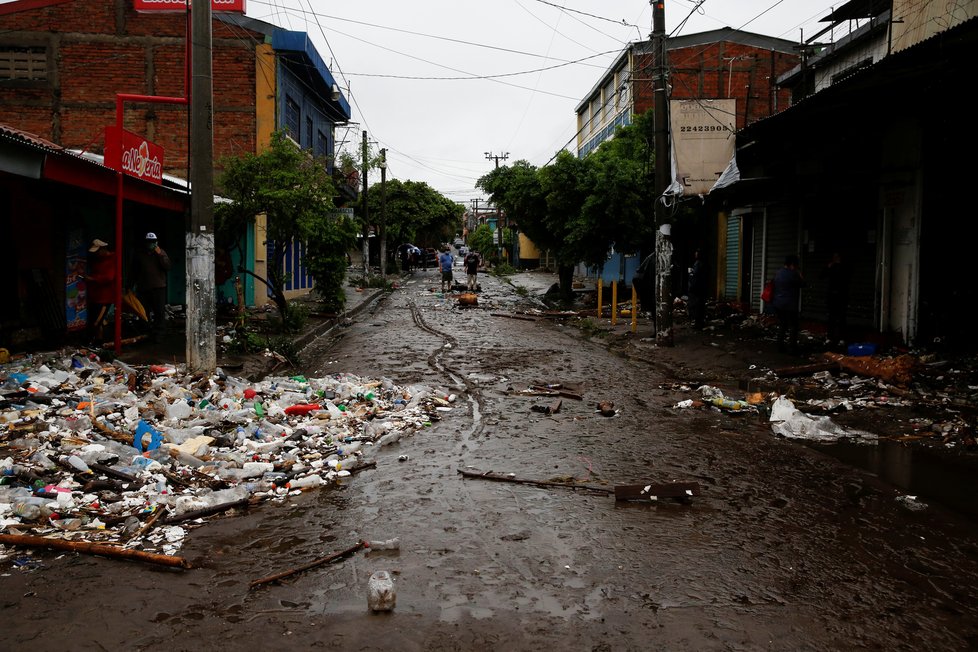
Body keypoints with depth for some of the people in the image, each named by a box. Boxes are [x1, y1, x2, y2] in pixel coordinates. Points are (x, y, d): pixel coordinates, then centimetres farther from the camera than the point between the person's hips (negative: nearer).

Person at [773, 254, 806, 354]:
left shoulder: (778, 272, 9)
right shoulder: (793, 274, -16)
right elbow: (802, 284, -6)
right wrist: (800, 275, 7)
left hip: (778, 304, 8)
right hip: (790, 305, -8)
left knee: (782, 325, 15)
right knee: (793, 327, -1)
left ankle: (780, 346, 16)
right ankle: (792, 349, -2)